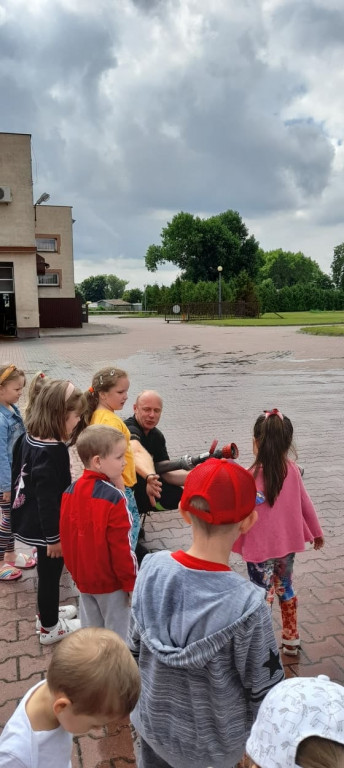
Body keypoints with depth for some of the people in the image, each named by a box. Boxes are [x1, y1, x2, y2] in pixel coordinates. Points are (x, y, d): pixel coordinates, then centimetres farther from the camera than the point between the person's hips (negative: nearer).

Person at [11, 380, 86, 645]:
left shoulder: (28, 438, -1)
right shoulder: (53, 451, -29)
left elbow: (18, 477, 11)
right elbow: (48, 498, -27)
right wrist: (53, 537, -18)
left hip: (30, 521, 9)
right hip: (47, 527, -9)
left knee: (48, 573, 26)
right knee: (50, 574, 11)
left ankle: (48, 612, 47)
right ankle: (50, 628, 30)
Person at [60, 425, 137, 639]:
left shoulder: (71, 491, -4)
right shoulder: (113, 497, -26)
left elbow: (66, 536, 4)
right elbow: (121, 545, -21)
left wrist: (74, 570, 16)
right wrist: (132, 582, -10)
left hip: (83, 579, 6)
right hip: (111, 581, -6)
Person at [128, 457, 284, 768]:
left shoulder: (152, 568, -22)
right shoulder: (247, 605, -33)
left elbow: (135, 645, -6)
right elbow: (264, 688, -18)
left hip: (153, 720, 3)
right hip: (212, 742, -2)